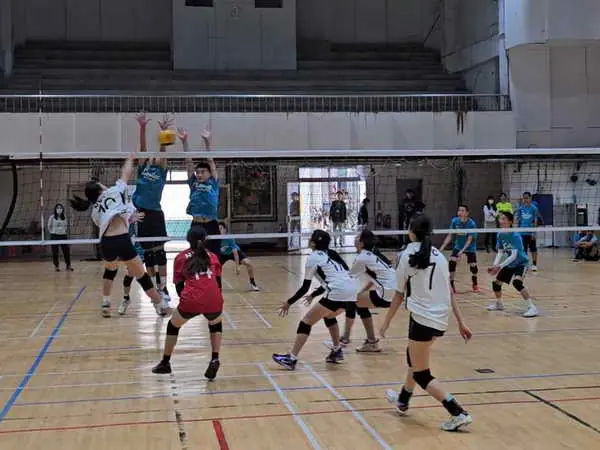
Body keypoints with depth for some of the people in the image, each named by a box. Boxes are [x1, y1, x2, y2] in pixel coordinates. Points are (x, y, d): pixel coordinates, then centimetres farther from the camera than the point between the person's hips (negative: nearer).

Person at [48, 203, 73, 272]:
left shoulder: (64, 217, 6)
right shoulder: (52, 217, -4)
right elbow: (49, 227, 3)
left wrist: (64, 231, 7)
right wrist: (53, 232, 1)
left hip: (63, 236, 3)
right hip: (54, 236, -3)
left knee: (66, 251, -1)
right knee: (55, 251, 0)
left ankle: (68, 266, 6)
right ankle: (56, 266, 9)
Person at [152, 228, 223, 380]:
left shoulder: (181, 257, 17)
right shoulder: (212, 256, 21)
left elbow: (179, 286, 14)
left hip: (191, 300, -1)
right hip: (214, 300, 1)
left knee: (173, 326, 26)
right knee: (216, 325, 32)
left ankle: (165, 363, 34)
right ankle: (214, 359, 14)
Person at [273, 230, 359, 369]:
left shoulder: (313, 258, 3)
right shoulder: (331, 254, 23)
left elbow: (305, 287, 3)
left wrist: (288, 303, 12)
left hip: (338, 293, -8)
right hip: (352, 291, 8)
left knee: (306, 321, -2)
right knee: (329, 315, 33)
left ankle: (291, 358, -7)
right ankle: (337, 352, 31)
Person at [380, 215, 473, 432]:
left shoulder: (408, 256, -5)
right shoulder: (439, 256, 9)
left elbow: (399, 295, -1)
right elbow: (450, 292, 5)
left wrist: (386, 322, 9)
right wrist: (461, 322, 7)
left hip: (422, 319, -7)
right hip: (441, 320, 7)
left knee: (422, 375, 2)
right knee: (413, 357, 29)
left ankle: (459, 413, -8)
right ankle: (403, 400, 47)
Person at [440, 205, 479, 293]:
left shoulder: (472, 224, -25)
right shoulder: (454, 221, -16)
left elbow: (469, 240, -24)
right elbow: (449, 236, -9)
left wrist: (462, 251, -35)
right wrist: (442, 247, -17)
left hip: (469, 247, -2)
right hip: (458, 246, 2)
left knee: (473, 265, -9)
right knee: (452, 263, -16)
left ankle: (475, 284, 21)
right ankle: (451, 285, -3)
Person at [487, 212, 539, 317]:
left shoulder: (515, 236, -27)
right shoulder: (500, 235, -5)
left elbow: (514, 255, -31)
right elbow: (500, 252, 3)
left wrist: (499, 266, -35)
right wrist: (494, 265, -13)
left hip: (521, 262, -8)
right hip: (509, 264, 8)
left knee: (517, 282, -32)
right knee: (496, 282, 12)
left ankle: (532, 307, -27)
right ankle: (499, 303, 41)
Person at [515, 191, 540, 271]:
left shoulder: (534, 208, -4)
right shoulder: (520, 208, 5)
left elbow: (535, 221, -5)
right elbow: (516, 218, 5)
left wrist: (534, 232, -10)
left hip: (530, 232, -3)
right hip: (522, 232, 3)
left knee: (533, 249, 4)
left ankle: (534, 264, 11)